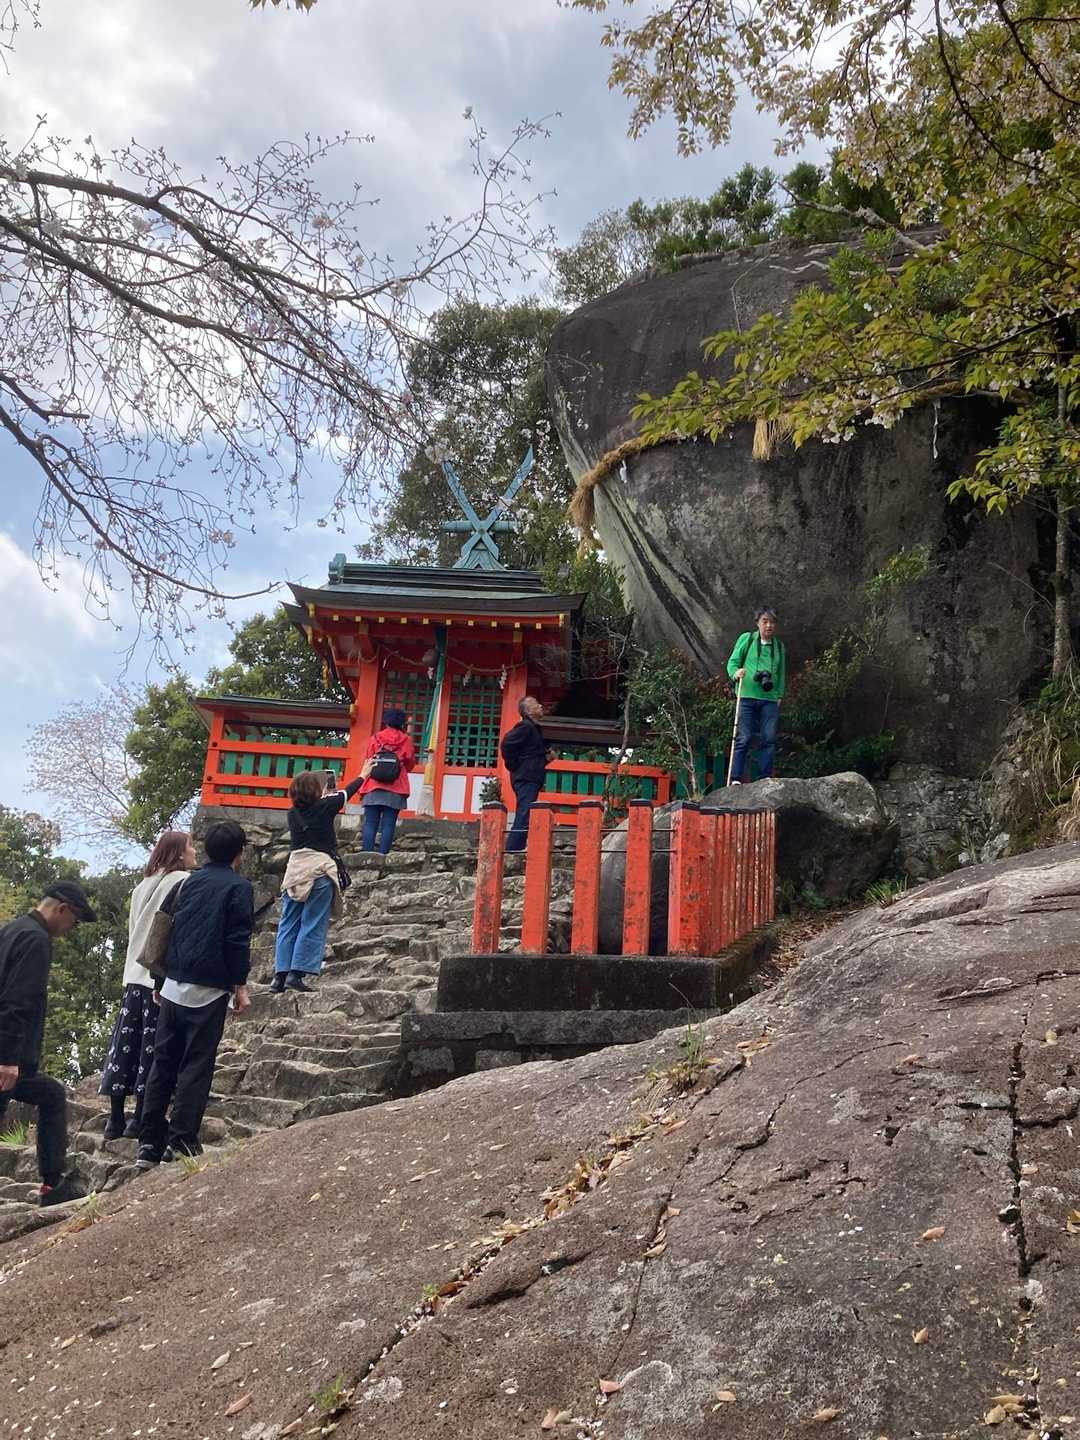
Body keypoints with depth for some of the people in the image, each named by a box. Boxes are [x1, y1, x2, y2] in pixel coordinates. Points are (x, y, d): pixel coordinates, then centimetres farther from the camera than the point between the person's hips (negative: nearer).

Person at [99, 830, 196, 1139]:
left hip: (135, 975, 7)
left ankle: (115, 1118, 10)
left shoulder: (143, 885, 15)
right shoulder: (183, 881, -7)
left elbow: (133, 929, 19)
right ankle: (139, 1119, 1)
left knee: (124, 1044, 7)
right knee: (153, 1047, -1)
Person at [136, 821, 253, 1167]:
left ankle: (150, 1142, 12)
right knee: (196, 1066, -1)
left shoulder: (192, 880, 13)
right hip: (208, 989, -6)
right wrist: (240, 985, -5)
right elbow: (238, 940, -11)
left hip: (174, 985, 6)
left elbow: (172, 928, 18)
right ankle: (181, 1141, -3)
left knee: (163, 1062, 10)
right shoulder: (239, 886, -6)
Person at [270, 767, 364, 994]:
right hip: (319, 871, -5)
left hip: (294, 870, 5)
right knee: (312, 926, -3)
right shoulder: (324, 807, -1)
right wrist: (363, 776, 33)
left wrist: (325, 796, 45)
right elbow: (346, 793, 17)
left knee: (288, 924, 6)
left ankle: (280, 974, 4)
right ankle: (296, 974, -7)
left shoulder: (294, 813, 9)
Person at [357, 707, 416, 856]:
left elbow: (367, 762, 11)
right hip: (395, 790, -1)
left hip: (373, 787, 1)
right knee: (388, 825, -3)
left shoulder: (375, 738, 8)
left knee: (370, 824, -1)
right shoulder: (406, 740, 5)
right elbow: (410, 765, 10)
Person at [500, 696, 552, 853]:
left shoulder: (534, 728, 21)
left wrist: (546, 758, 11)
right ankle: (511, 851, -17)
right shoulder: (525, 727, -10)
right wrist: (514, 765, -13)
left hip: (532, 779, 10)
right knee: (524, 818, -15)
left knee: (523, 819, 9)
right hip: (526, 779, -10)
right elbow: (506, 744, -21)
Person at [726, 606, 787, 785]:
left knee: (769, 738, -3)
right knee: (744, 738, -7)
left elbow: (782, 674, 20)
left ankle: (764, 778, 2)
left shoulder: (779, 646, 16)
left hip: (770, 699, 3)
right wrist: (735, 673, -16)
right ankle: (736, 779, -5)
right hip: (747, 697, -3)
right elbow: (733, 661, 5)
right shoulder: (746, 639, 7)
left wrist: (780, 695, 10)